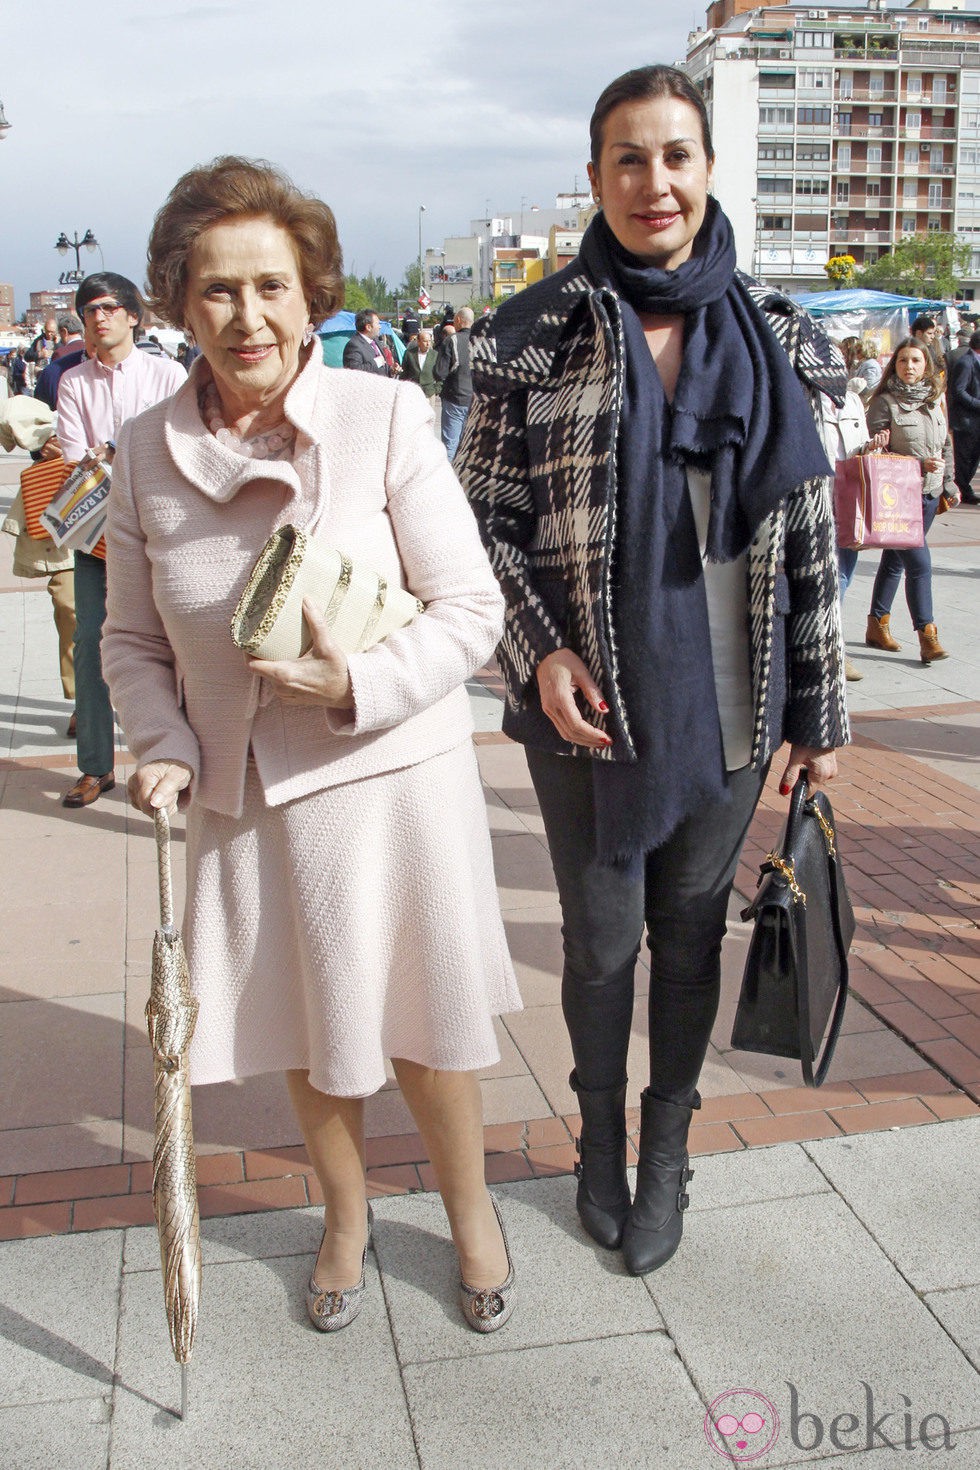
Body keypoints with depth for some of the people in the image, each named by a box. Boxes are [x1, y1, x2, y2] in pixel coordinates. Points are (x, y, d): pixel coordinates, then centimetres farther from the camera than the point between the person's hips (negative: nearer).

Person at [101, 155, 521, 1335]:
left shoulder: (384, 416, -13)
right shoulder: (147, 451, -3)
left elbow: (470, 605, -10)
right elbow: (133, 637, 7)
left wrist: (359, 683, -24)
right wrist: (163, 745, -10)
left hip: (391, 775, -3)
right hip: (243, 796, 3)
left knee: (422, 1023, 12)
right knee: (304, 1034, 19)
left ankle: (470, 1213, 41)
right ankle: (346, 1218, 47)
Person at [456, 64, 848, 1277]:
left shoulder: (773, 339, 3)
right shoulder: (535, 335, -3)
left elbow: (808, 538, 5)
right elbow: (483, 517, 0)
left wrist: (819, 711, 5)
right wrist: (540, 650, -15)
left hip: (727, 703, 2)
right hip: (586, 703, -1)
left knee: (692, 927, 14)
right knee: (601, 936, 11)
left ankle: (667, 1145, 36)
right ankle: (601, 1138, 37)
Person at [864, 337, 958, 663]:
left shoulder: (934, 400, 11)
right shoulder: (884, 402, -8)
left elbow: (946, 446, 20)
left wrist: (949, 484, 14)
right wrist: (918, 464, -18)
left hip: (929, 495, 6)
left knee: (895, 560, 14)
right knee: (919, 563, -12)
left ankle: (877, 625, 25)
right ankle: (927, 636, -6)